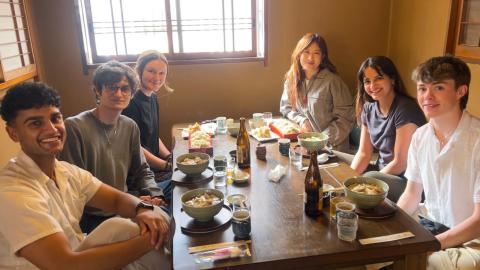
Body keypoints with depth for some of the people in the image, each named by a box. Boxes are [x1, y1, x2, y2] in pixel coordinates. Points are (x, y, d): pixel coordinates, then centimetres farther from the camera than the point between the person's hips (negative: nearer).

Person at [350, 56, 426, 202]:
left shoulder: (405, 109, -19)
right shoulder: (369, 108, 2)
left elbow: (401, 163, -18)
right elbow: (363, 153, 4)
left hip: (408, 181, -7)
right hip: (383, 171, 7)